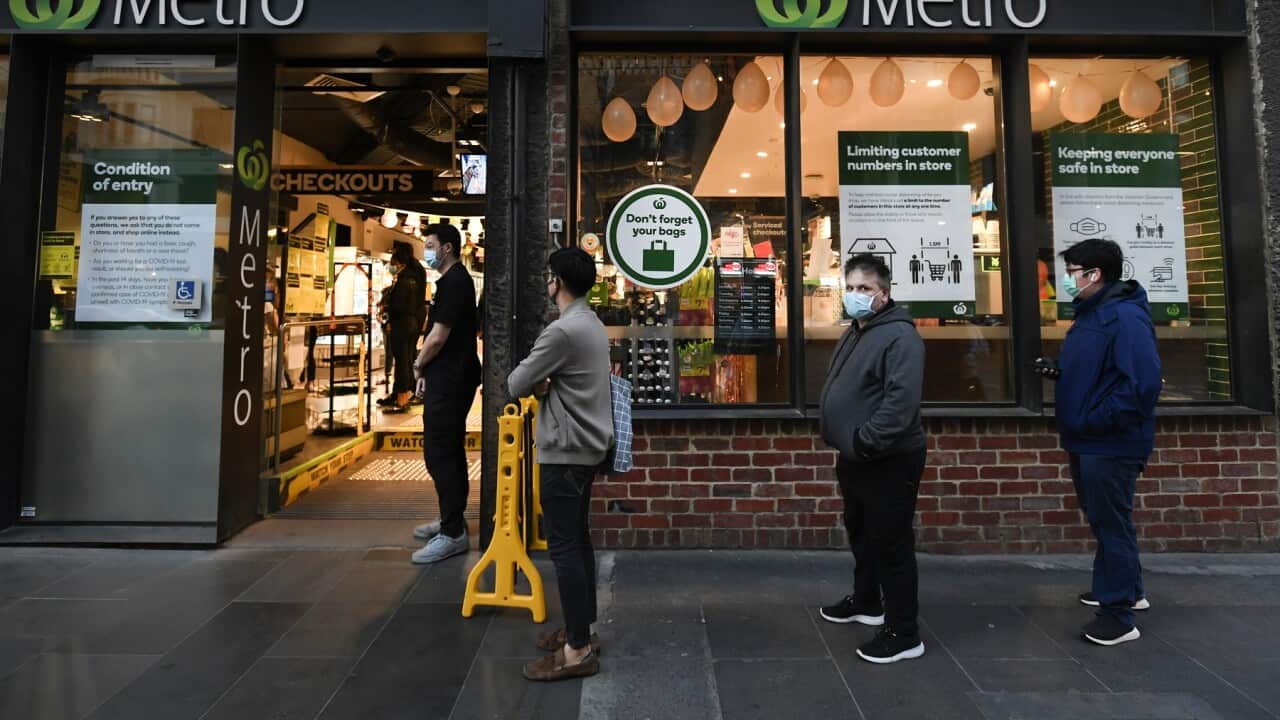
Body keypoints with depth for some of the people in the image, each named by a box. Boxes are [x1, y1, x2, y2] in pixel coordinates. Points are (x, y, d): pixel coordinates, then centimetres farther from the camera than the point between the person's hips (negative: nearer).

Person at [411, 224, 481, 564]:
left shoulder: (454, 282, -16)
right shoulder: (454, 280, 17)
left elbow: (438, 337, -20)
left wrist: (418, 366, -2)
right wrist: (427, 371, 13)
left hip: (449, 381, -11)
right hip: (449, 377, 11)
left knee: (439, 455, -8)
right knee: (449, 452, 17)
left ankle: (453, 534, -2)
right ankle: (451, 519, 29)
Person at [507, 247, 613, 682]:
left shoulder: (562, 330, -20)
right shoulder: (592, 324, 12)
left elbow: (516, 385, -15)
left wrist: (537, 383, 6)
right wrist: (545, 383, -5)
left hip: (566, 451, -10)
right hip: (587, 446, 10)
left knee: (563, 545, -4)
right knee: (578, 539, 16)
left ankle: (578, 651, 5)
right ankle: (582, 630, 27)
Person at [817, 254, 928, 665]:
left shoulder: (899, 336, -19)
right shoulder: (855, 332, 13)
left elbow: (901, 402, -29)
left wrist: (862, 442, -27)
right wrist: (849, 446, 14)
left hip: (889, 462, -10)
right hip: (856, 460, 10)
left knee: (891, 544, 0)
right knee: (860, 533, 23)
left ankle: (904, 634, 14)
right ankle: (866, 602, 42)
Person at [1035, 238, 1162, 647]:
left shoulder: (1125, 316, -19)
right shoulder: (1090, 315, 13)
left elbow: (1143, 380, -28)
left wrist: (1098, 422, -24)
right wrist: (1057, 372, 3)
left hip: (1110, 445, -10)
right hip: (1087, 442, 10)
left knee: (1111, 525, 0)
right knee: (1104, 521, 21)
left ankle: (1118, 615, 13)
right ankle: (1128, 590, 39)